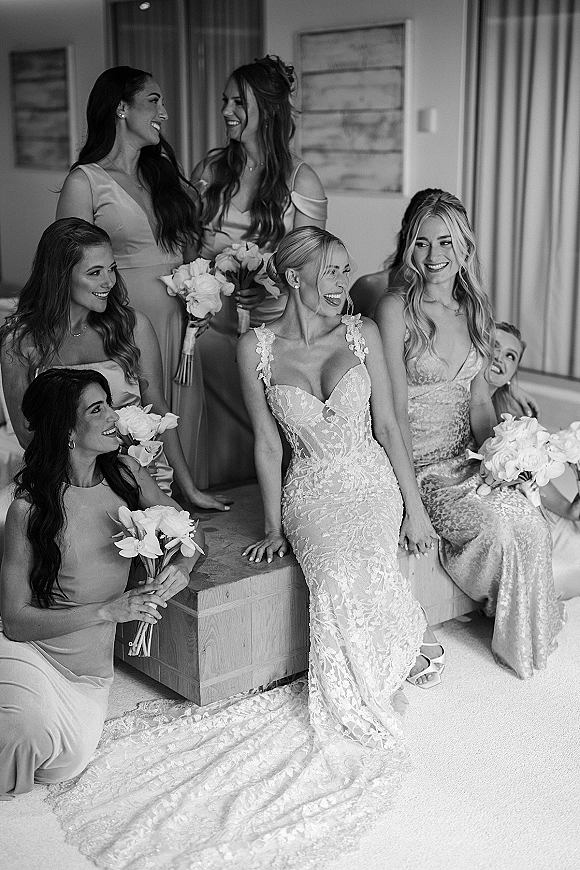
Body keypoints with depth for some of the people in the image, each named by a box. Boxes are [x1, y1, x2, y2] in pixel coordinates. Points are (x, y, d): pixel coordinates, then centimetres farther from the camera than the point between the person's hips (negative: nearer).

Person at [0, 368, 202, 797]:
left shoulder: (124, 473, -1)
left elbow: (190, 531, 13)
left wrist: (181, 570, -10)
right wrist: (110, 609, -23)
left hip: (90, 666, 4)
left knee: (67, 762, -22)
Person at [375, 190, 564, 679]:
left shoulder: (475, 311, 11)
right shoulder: (396, 309, -7)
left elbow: (479, 403, 12)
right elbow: (395, 410, -12)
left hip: (467, 460, 5)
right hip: (416, 465, -5)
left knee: (532, 526, -21)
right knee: (495, 526, -26)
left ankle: (532, 639, 5)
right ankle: (519, 647, 1)